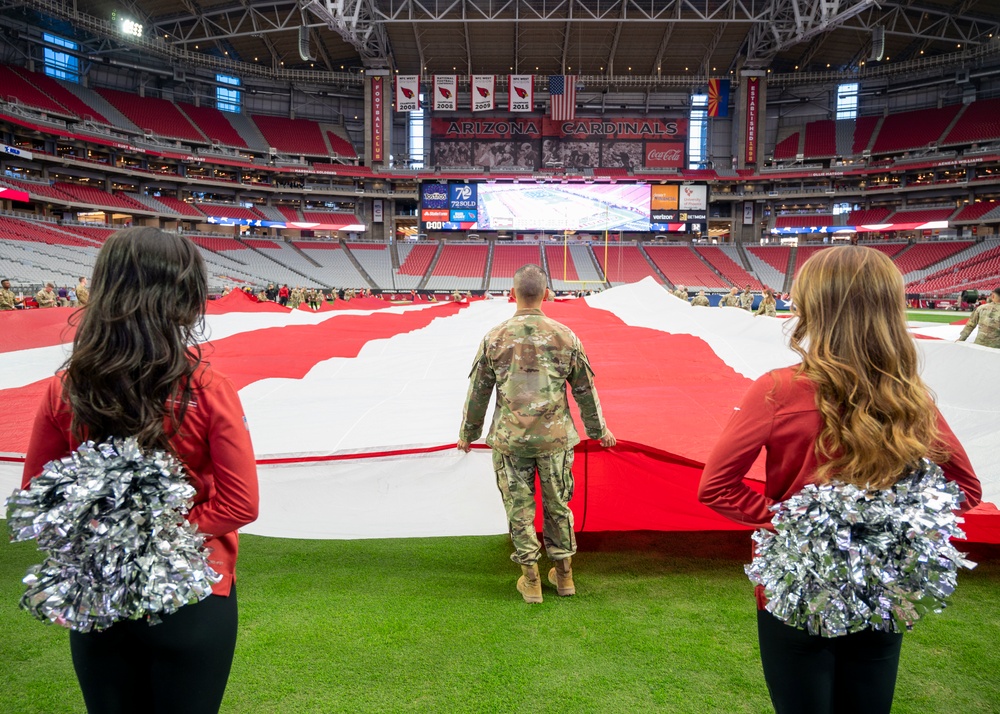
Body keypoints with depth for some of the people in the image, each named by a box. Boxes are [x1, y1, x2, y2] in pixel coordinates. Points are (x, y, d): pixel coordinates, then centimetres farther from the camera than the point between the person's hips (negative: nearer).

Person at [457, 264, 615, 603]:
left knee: (519, 510, 10)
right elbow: (585, 389, 4)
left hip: (509, 439, -1)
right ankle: (563, 575, 28)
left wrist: (468, 432, 17)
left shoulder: (494, 338, -5)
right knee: (558, 506, 16)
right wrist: (599, 429, 19)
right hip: (555, 437, 1)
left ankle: (530, 581, 20)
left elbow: (478, 391, 2)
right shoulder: (564, 336, -4)